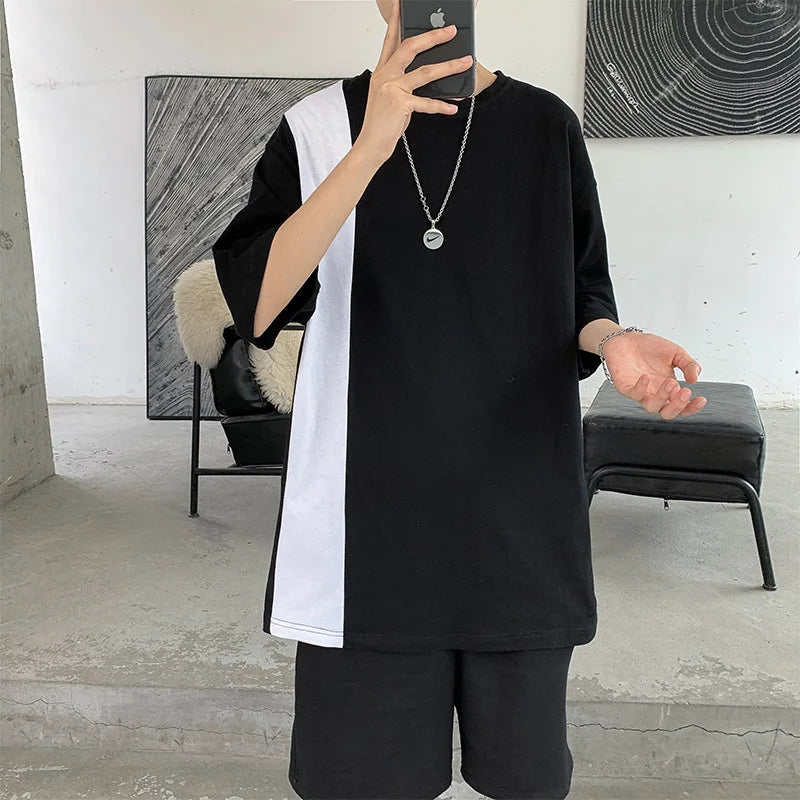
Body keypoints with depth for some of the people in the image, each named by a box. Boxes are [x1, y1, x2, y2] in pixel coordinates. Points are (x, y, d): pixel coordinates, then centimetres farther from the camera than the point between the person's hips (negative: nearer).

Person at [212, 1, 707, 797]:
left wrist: (612, 339, -12)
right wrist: (371, 148, -23)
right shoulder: (319, 126, 0)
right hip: (368, 518, -1)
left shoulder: (546, 125, 5)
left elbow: (580, 295, 11)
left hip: (519, 508, 2)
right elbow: (254, 304, -13)